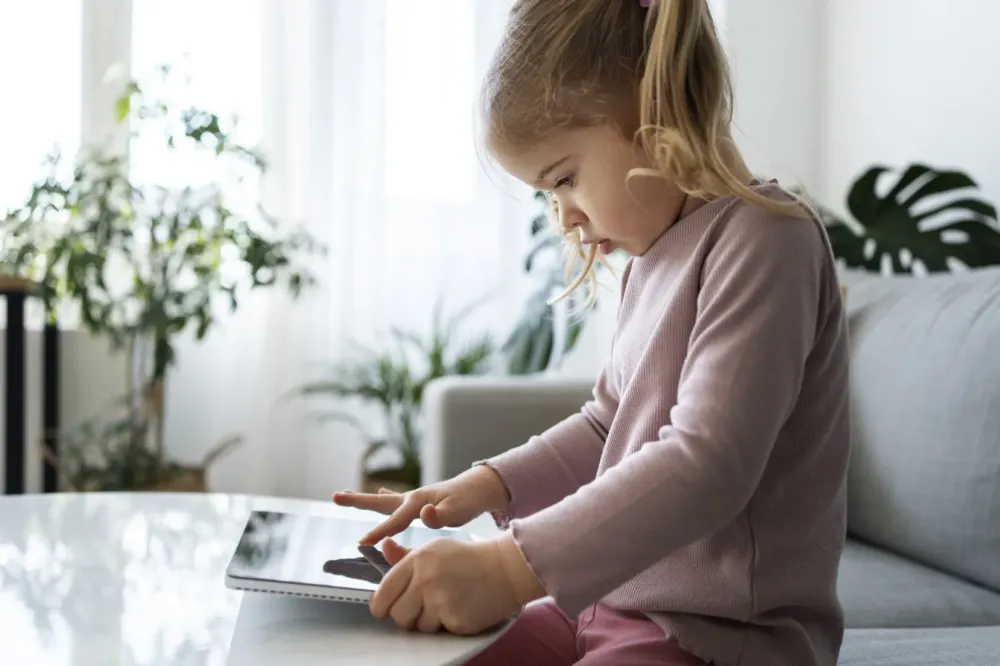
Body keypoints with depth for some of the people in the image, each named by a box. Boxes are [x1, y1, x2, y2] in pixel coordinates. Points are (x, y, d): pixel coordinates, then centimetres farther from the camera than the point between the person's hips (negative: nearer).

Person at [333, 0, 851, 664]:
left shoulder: (763, 236, -16)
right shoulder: (654, 257, 11)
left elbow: (706, 463, -26)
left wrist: (511, 566, -31)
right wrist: (484, 486, 4)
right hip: (612, 603, 8)